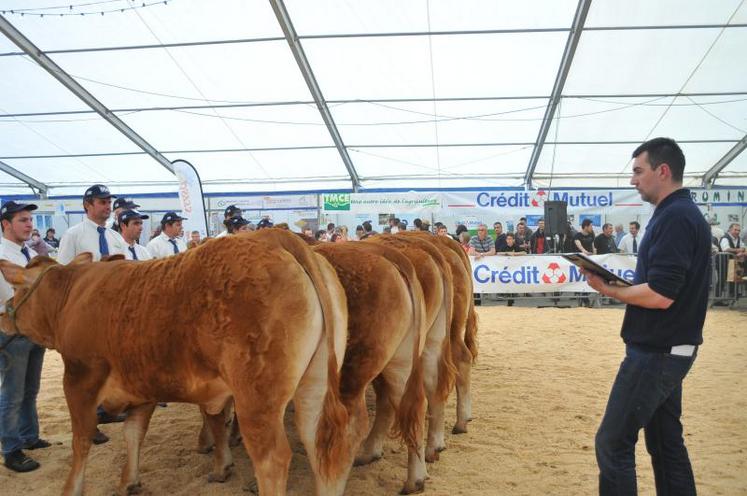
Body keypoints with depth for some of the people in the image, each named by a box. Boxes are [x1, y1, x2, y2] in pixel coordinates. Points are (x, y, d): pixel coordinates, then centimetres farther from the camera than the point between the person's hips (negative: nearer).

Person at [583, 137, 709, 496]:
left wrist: (608, 289, -12)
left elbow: (660, 295, -26)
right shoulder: (684, 213, 12)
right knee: (665, 441, 18)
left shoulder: (675, 217, -19)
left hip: (656, 352, -10)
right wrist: (621, 283, 3)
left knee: (612, 442, -3)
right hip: (668, 349, 10)